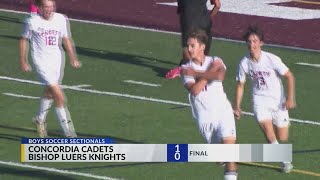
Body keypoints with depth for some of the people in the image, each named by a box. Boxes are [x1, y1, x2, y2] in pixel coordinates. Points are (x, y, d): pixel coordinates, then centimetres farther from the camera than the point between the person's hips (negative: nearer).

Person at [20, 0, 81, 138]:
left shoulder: (61, 19, 0)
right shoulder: (32, 22, -9)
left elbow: (66, 39, 7)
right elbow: (23, 40, 2)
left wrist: (72, 58, -3)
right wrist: (23, 62, 2)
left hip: (57, 60, 5)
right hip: (42, 63, -5)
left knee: (49, 93, 21)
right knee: (59, 96, -14)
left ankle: (40, 120, 47)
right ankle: (68, 132, -10)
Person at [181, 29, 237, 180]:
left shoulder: (215, 61, 2)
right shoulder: (186, 69, 1)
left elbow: (220, 75, -23)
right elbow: (194, 90, -17)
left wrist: (196, 73, -15)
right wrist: (210, 73, -14)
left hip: (223, 111, -2)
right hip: (204, 118, 2)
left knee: (229, 144, -20)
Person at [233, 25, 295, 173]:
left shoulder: (272, 59, -17)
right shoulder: (244, 63, -9)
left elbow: (289, 76, -9)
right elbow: (240, 85, 6)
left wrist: (290, 98, -15)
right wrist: (237, 106, 6)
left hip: (277, 100, -1)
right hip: (259, 99, 1)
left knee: (282, 138, 3)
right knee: (269, 135, -17)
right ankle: (285, 161, 3)